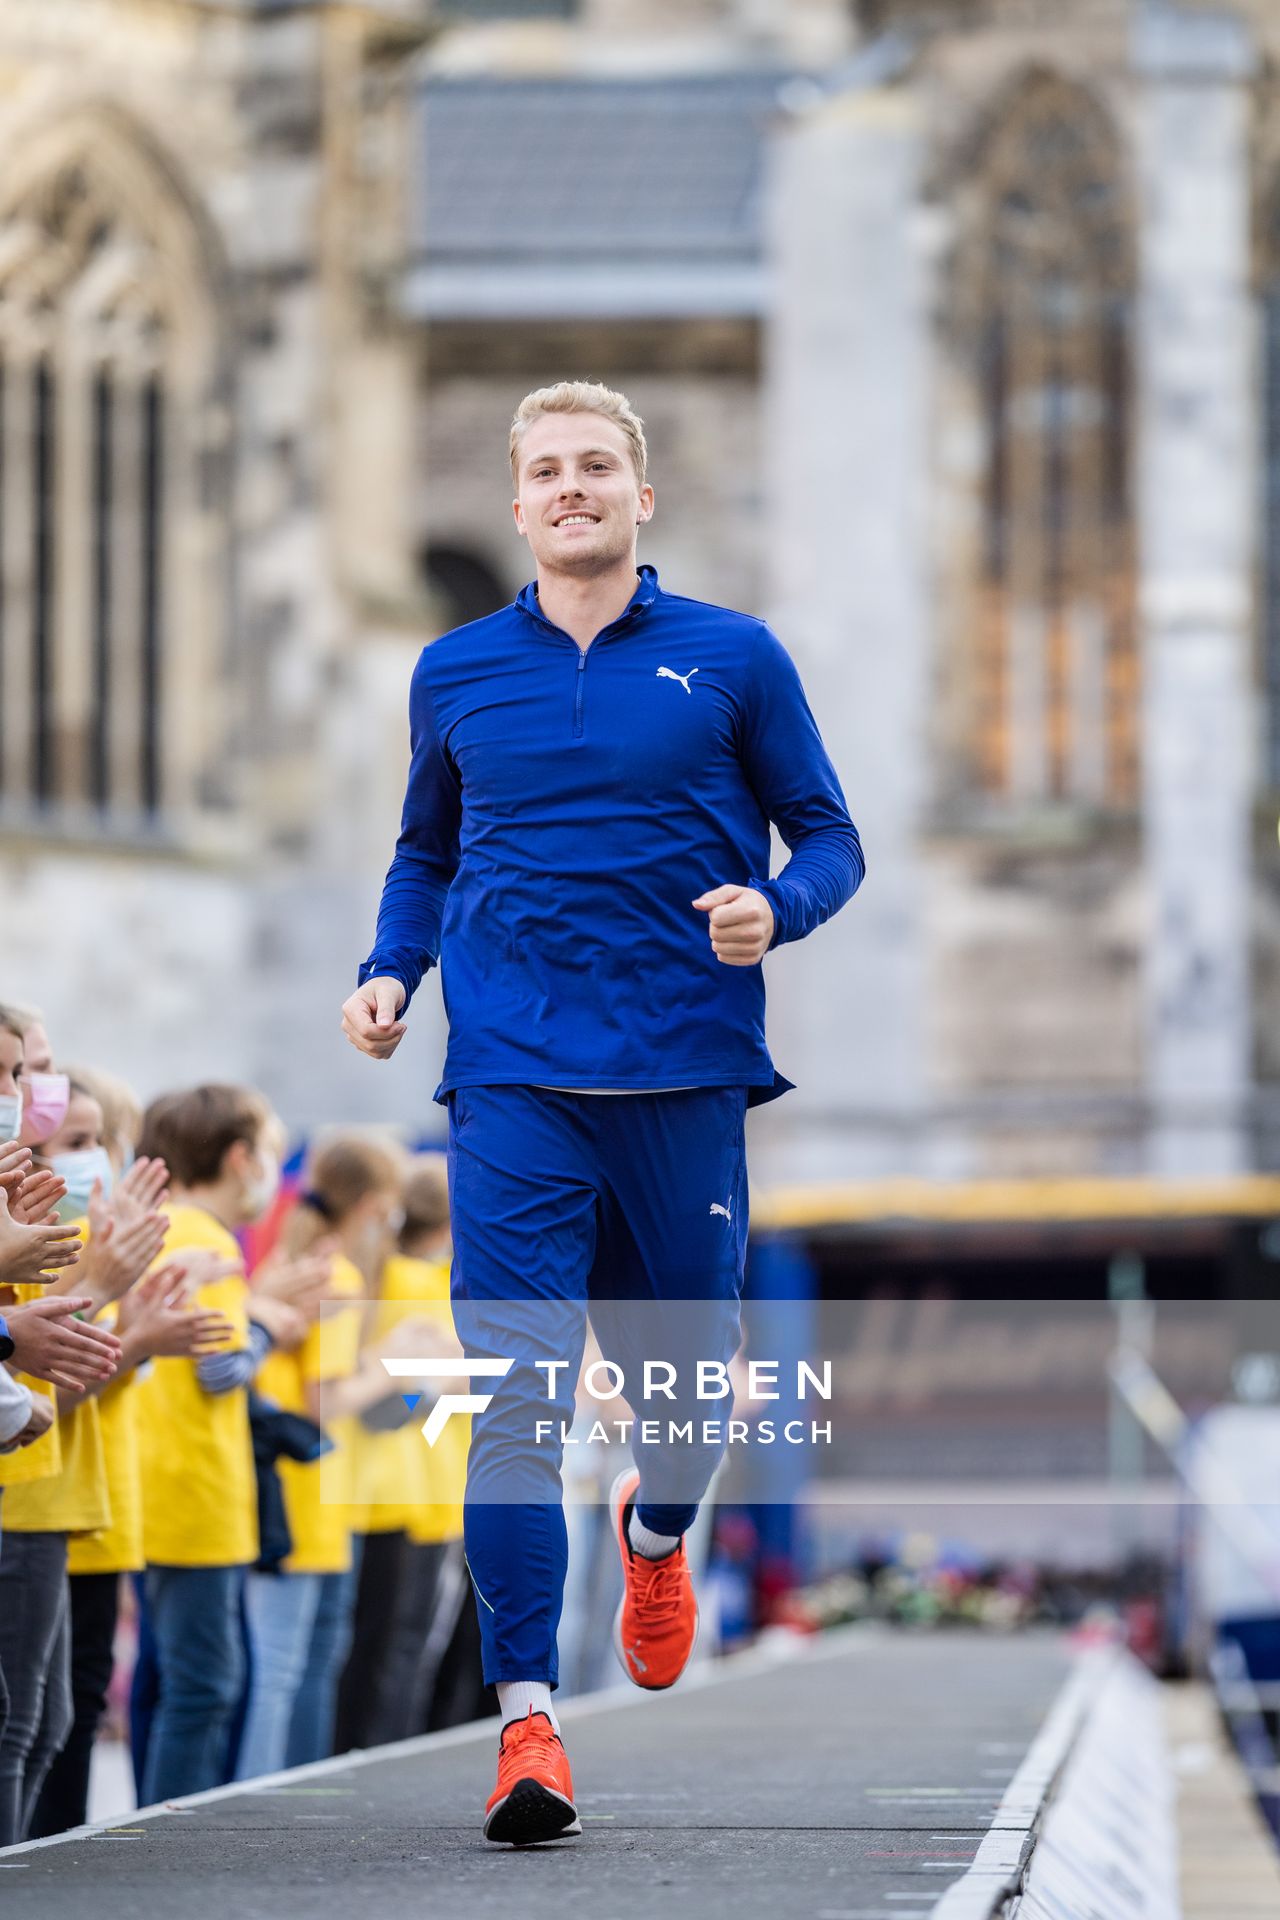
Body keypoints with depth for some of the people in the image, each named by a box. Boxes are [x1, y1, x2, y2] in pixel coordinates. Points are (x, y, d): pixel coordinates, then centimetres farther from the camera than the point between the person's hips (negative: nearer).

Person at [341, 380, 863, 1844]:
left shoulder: (733, 659, 5)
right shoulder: (455, 675, 12)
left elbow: (828, 837, 8)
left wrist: (775, 911, -13)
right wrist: (390, 972, 6)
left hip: (685, 1074, 0)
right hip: (513, 1078, 0)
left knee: (687, 1368, 10)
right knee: (517, 1384, -12)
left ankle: (657, 1530, 46)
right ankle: (527, 1719, -15)